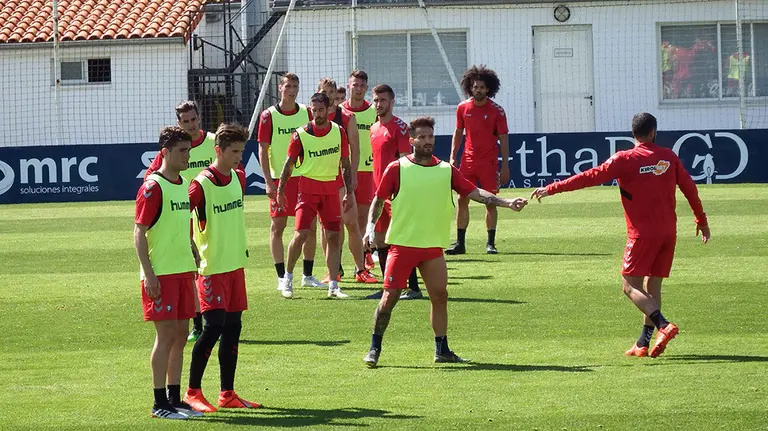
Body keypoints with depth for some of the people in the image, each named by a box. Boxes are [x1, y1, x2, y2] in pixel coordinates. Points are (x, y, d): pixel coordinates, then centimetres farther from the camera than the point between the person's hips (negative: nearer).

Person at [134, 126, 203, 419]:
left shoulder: (185, 185, 13)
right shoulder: (153, 187, -12)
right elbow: (139, 233, -13)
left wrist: (197, 261, 21)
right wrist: (148, 274, -18)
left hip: (183, 271, 8)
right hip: (161, 274, -8)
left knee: (181, 335, 10)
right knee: (166, 335, -6)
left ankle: (175, 398, 17)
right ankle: (160, 403, 0)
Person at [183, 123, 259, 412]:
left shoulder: (238, 177, 8)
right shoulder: (201, 184, -15)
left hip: (235, 264, 7)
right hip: (211, 268, -7)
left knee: (233, 328, 8)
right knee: (214, 326, -11)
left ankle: (228, 394, 15)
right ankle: (193, 392, 0)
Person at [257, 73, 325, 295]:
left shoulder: (306, 113, 7)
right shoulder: (269, 116, -3)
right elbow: (263, 150, -3)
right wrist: (268, 181, -10)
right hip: (280, 178, -3)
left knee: (310, 226, 3)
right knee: (278, 227, 0)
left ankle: (307, 276, 13)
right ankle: (282, 277, 6)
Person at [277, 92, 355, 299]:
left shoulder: (339, 132, 3)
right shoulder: (301, 134, -6)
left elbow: (345, 164, 10)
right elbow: (289, 163, 0)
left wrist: (348, 193, 7)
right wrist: (280, 191, -3)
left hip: (331, 190, 3)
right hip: (308, 187, -3)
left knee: (333, 236, 1)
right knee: (301, 234, -11)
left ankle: (333, 286, 5)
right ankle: (287, 278, 6)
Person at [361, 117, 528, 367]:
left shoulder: (446, 170, 6)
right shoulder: (397, 168, -2)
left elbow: (474, 192, 2)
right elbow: (378, 200, 5)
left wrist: (508, 203, -7)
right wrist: (370, 228, -8)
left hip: (433, 246, 3)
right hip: (402, 244, -3)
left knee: (440, 295, 2)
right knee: (390, 296, -5)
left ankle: (442, 351, 13)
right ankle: (374, 349, 7)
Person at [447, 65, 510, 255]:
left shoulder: (497, 111, -5)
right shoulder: (463, 108, 3)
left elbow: (503, 139, -2)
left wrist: (505, 166, -6)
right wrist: (452, 157, 6)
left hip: (489, 163, -2)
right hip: (468, 161, 3)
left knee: (490, 202, 0)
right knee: (462, 200, 0)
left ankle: (490, 243, 8)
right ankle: (460, 243, 4)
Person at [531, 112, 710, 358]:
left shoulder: (625, 159, -7)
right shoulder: (669, 157, 7)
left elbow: (592, 177, -12)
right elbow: (689, 188, 13)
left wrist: (552, 189, -9)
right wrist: (701, 220, 27)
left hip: (642, 234, -5)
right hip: (668, 232, 5)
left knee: (630, 285, -2)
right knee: (653, 285, 10)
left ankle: (663, 325, -22)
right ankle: (643, 344, 8)